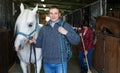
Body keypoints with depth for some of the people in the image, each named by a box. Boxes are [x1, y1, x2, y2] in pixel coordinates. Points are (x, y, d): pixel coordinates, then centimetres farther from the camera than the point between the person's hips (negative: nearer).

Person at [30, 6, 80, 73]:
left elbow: (77, 40, -6)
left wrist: (66, 33, -19)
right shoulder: (44, 28, 8)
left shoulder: (66, 26, -3)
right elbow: (39, 43, 13)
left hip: (60, 63, -3)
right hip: (47, 63, 4)